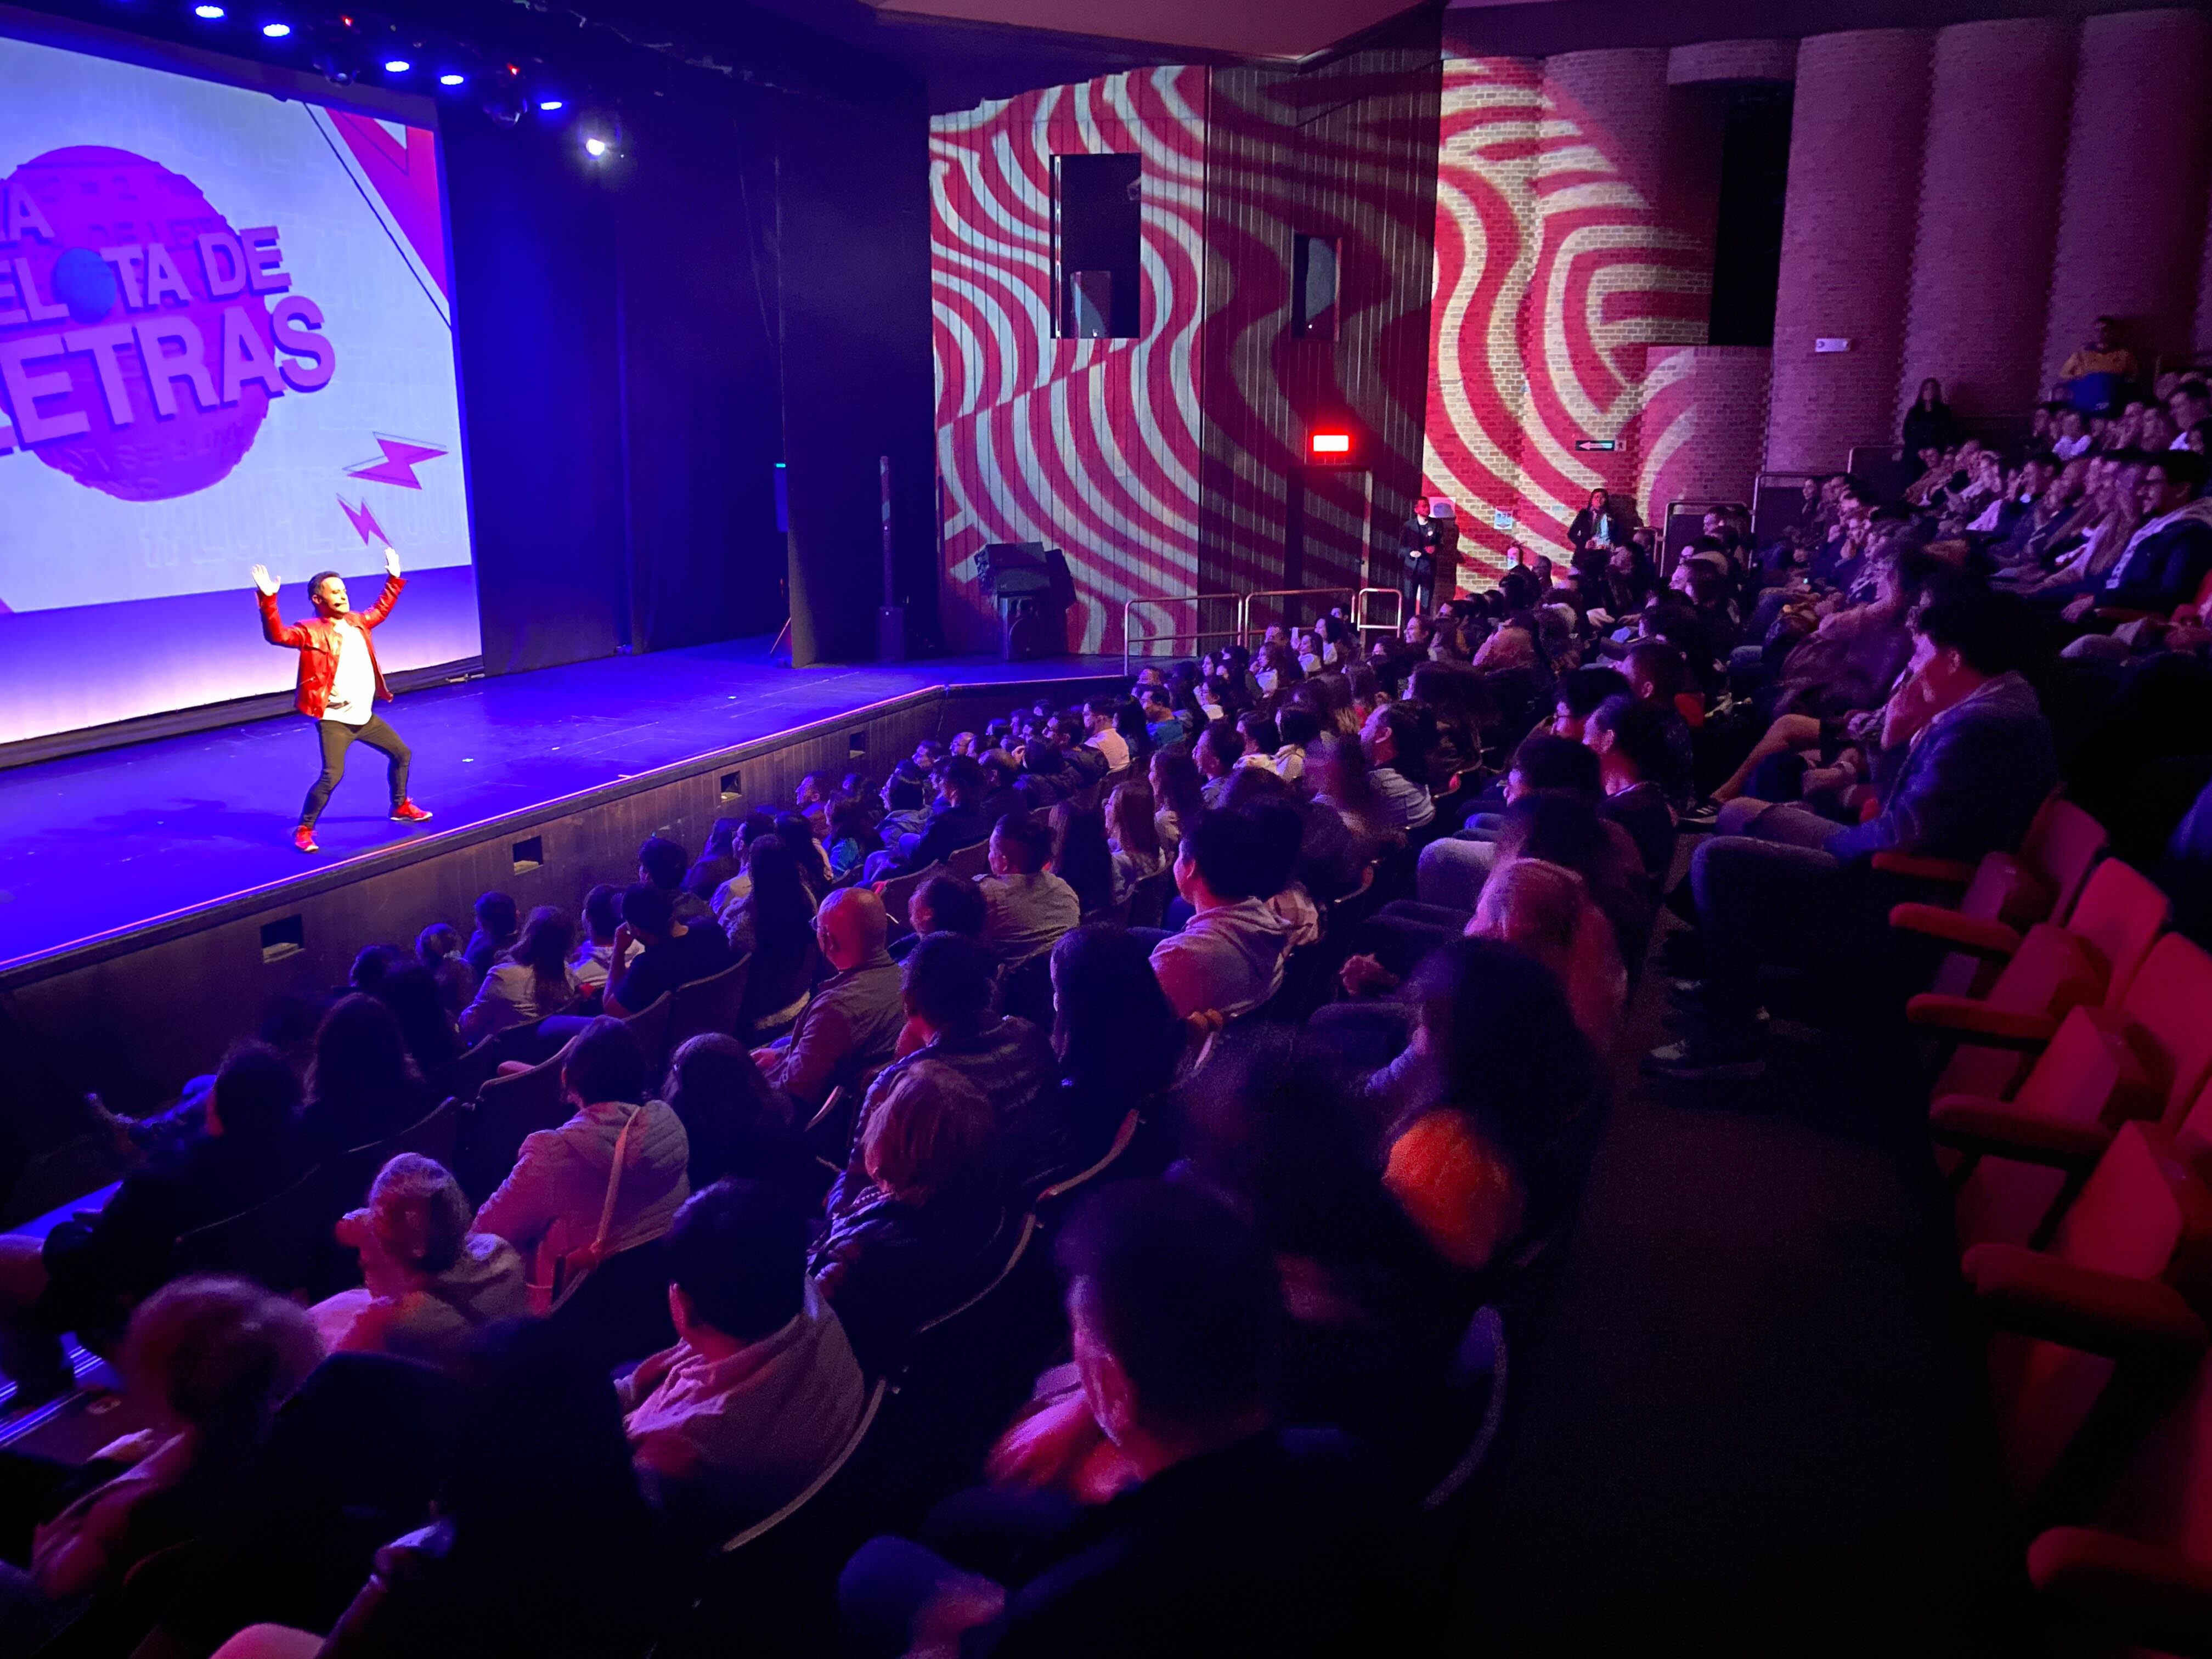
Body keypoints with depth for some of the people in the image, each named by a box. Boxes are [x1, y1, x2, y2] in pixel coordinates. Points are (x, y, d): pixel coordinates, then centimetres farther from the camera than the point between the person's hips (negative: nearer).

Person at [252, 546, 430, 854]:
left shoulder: (356, 622, 9)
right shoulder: (311, 632, -12)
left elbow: (380, 610, 28)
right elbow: (276, 635, -27)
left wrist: (394, 579, 28)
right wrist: (268, 600, -40)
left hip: (365, 716, 8)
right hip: (334, 721, -8)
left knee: (402, 754, 18)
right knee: (332, 776, -19)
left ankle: (400, 807, 38)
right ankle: (304, 830, -4)